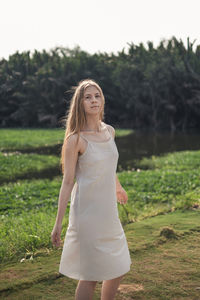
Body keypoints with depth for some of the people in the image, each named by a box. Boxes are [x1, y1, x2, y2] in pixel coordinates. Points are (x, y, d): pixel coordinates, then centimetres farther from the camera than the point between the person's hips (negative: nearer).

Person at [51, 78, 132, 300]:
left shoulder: (109, 131, 5)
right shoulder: (75, 139, -13)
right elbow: (67, 182, -12)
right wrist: (58, 223, -13)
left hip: (109, 211, 7)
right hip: (87, 212, -7)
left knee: (119, 269, 16)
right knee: (91, 275, 0)